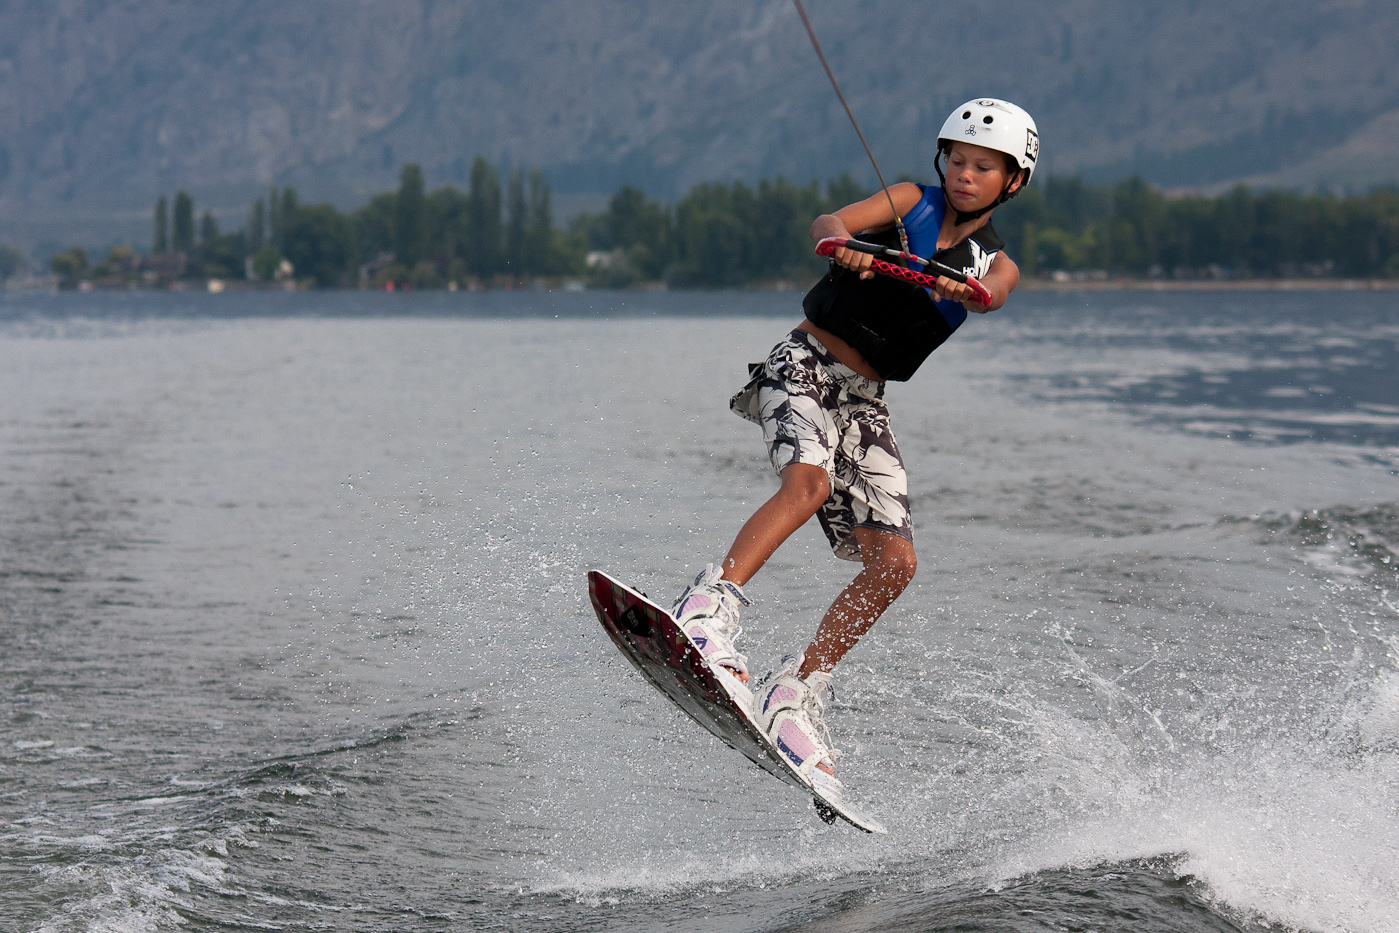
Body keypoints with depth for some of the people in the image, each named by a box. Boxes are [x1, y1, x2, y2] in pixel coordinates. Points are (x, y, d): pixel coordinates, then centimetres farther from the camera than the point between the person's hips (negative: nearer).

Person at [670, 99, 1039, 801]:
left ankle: (794, 692, 0)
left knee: (893, 564, -9)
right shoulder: (913, 202, 6)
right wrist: (845, 243, -37)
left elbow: (991, 293, -14)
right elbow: (829, 221, -12)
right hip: (805, 364, -4)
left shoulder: (995, 263, 11)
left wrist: (960, 288, -39)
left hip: (862, 400, 4)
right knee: (809, 481, -34)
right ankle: (709, 607, -41)